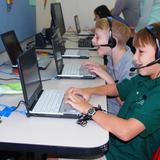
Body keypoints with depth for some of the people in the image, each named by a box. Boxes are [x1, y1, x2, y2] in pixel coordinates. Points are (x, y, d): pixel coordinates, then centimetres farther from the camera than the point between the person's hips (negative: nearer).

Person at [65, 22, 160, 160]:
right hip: (111, 141, 7)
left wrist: (89, 109, -22)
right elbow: (116, 88, 18)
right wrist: (89, 91, -1)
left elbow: (126, 131, -35)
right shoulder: (143, 78, 2)